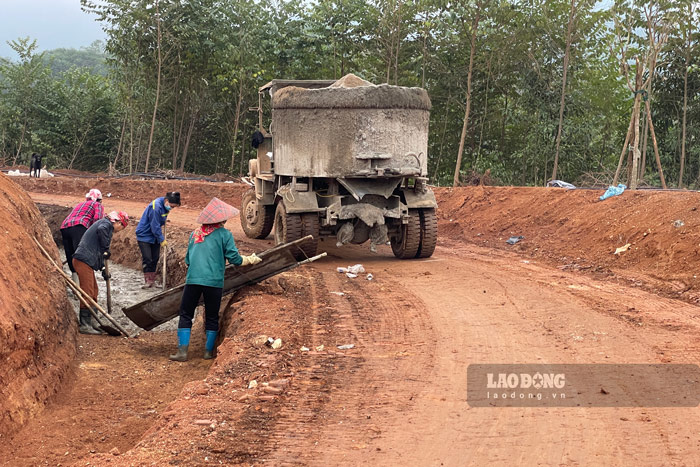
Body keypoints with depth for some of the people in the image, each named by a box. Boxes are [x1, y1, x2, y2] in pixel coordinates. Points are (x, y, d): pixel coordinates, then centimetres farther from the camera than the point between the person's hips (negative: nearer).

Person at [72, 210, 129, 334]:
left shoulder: (105, 224, 26)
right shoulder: (106, 223, -3)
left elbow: (99, 253, 30)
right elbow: (101, 230, -29)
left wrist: (103, 270, 29)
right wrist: (106, 249, -18)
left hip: (87, 261, 10)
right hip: (84, 260, -10)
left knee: (93, 291, 18)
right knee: (87, 292, -10)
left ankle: (89, 321, 26)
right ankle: (84, 325, -10)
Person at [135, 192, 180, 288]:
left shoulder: (165, 205, -2)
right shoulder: (156, 207, -28)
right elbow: (155, 226, -23)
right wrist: (162, 239, -18)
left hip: (154, 236, 8)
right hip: (144, 235, -8)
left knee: (155, 258, 8)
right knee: (147, 258, -9)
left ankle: (152, 280, 16)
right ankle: (147, 281, -3)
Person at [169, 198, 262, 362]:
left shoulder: (195, 233, 15)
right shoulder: (224, 234, 2)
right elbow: (235, 258, -1)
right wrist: (251, 259, 17)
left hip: (193, 279, 2)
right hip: (214, 281, -2)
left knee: (185, 314, 7)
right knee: (212, 317, 12)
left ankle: (182, 351, -3)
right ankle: (209, 351, 15)